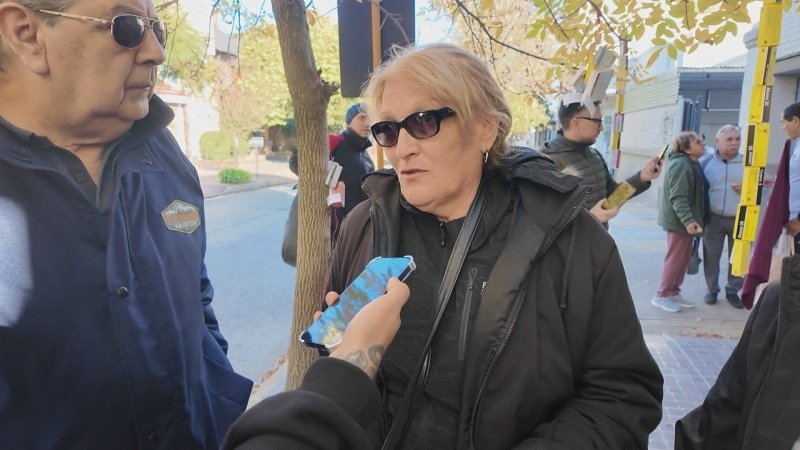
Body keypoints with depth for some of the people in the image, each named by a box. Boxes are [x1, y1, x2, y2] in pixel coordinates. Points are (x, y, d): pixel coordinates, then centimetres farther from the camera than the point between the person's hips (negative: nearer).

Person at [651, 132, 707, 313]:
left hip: (684, 220, 10)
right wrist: (688, 220, -33)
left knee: (683, 258, 15)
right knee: (675, 258, -3)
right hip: (679, 221, -10)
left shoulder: (689, 163, 13)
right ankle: (662, 295, 7)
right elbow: (678, 197, -27)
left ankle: (673, 292, 25)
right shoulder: (681, 164, -20)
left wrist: (690, 220, 19)